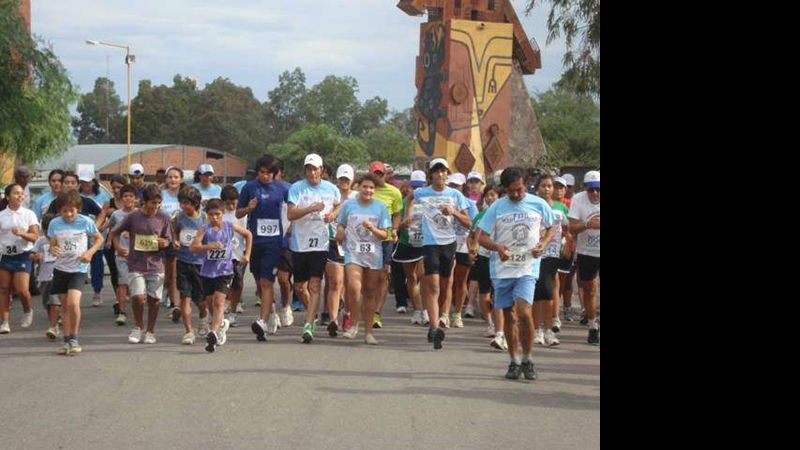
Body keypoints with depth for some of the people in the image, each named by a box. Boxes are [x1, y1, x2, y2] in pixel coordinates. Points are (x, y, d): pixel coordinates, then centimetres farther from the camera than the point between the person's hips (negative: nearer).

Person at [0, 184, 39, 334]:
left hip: (23, 256, -2)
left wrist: (21, 233, -20)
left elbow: (35, 237, -5)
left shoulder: (29, 214, 0)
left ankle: (27, 310, 19)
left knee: (21, 289, -12)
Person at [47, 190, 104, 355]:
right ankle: (67, 341, 17)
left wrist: (90, 252, -12)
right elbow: (52, 245, 6)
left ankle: (74, 338, -3)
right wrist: (53, 250, -18)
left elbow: (99, 238, 5)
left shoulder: (86, 222, -8)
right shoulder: (55, 224, -2)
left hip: (79, 269, -3)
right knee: (65, 306, 8)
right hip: (61, 268, 3)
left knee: (73, 303, -19)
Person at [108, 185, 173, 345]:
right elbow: (114, 233, 9)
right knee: (138, 296, -12)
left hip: (156, 265, 1)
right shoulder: (133, 217, -2)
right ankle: (138, 327, 12)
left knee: (154, 299, 3)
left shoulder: (164, 218, 2)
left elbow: (168, 241, 8)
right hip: (136, 265, -1)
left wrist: (163, 243, -12)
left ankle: (150, 331, 20)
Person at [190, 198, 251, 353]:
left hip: (225, 271, -2)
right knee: (210, 303, 15)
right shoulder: (204, 230, -8)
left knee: (219, 301, -17)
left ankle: (213, 333, -28)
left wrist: (247, 255, 10)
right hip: (207, 272, 2)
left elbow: (248, 234, 16)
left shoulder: (230, 227, -2)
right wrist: (209, 246, -36)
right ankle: (221, 324, 44)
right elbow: (193, 247, -22)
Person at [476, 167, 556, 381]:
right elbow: (482, 236, 1)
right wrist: (497, 247, -20)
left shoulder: (538, 204, 2)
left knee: (524, 312, -17)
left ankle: (528, 359, -2)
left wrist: (543, 244, -5)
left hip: (527, 268, -2)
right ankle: (514, 361, 20)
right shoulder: (497, 207, 1)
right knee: (509, 316, 7)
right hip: (502, 268, 2)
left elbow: (551, 228, 16)